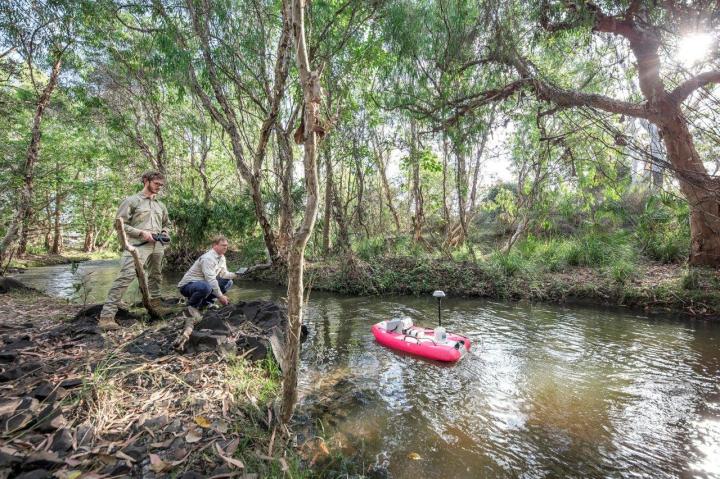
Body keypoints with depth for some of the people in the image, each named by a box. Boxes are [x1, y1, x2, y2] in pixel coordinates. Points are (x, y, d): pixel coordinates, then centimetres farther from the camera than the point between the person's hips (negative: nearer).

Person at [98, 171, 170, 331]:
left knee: (156, 276, 18)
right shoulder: (132, 201, 1)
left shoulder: (161, 205, 19)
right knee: (126, 276, -18)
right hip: (138, 245, -6)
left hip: (157, 246, 7)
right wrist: (141, 232, -14)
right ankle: (107, 315, -17)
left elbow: (167, 223, 30)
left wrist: (164, 233, 8)